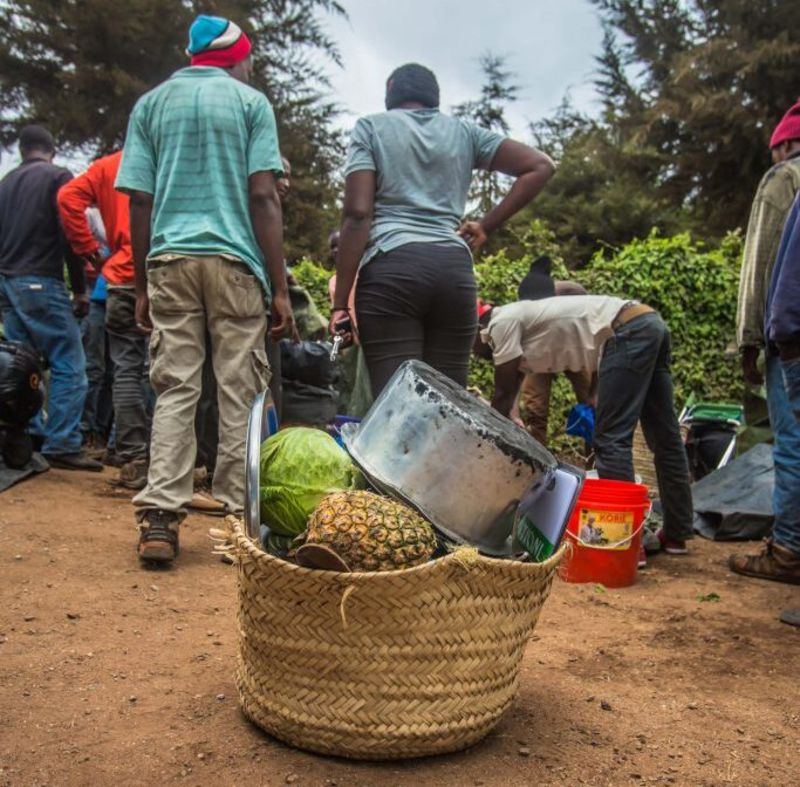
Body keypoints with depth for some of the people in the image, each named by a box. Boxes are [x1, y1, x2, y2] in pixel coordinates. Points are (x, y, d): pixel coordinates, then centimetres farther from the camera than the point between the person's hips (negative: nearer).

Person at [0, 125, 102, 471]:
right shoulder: (58, 176, -1)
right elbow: (69, 234, -10)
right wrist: (80, 288, -6)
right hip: (39, 282, -7)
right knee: (69, 365, -6)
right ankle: (63, 446, -11)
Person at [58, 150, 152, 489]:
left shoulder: (107, 166, 10)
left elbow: (69, 198, 0)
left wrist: (91, 250, 3)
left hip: (123, 281, 1)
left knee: (127, 371, 4)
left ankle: (134, 460, 1)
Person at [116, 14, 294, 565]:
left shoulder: (151, 104, 15)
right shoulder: (250, 102, 7)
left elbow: (139, 200, 8)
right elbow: (263, 197, -3)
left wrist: (142, 285, 12)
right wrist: (280, 287, -3)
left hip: (168, 260, 3)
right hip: (234, 260, -2)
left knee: (174, 390, 3)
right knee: (241, 394, 2)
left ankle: (159, 520, -4)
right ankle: (240, 515, 3)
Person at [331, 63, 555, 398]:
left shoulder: (371, 127, 11)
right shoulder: (464, 131, 20)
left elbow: (357, 213, -2)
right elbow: (540, 167, 12)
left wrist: (340, 302, -3)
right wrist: (486, 225, 13)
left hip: (393, 267, -3)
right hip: (454, 268, 3)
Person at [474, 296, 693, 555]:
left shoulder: (502, 322, -3)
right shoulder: (520, 323, 22)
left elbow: (503, 396, -1)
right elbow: (510, 397, 28)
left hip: (629, 333, -10)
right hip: (650, 325, 10)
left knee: (611, 440, -8)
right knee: (665, 437, 14)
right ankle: (676, 534, 24)